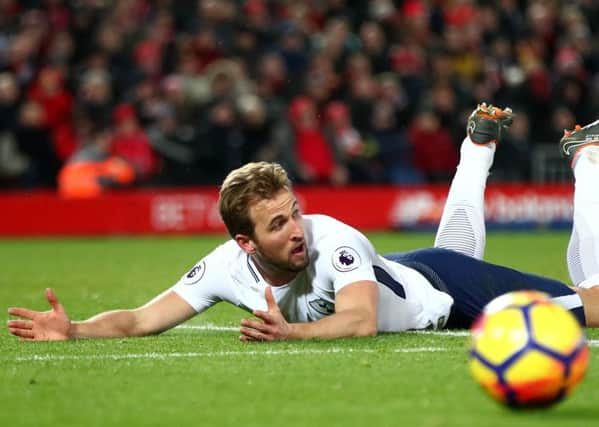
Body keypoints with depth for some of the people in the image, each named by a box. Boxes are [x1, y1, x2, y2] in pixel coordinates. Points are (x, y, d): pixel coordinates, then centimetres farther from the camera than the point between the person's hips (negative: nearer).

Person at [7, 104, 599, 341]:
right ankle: (478, 142, 60)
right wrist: (73, 330, -46)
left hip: (439, 288, -5)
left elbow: (361, 320, -54)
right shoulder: (228, 268, -28)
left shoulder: (334, 239, -42)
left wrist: (288, 332, -68)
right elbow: (142, 320, -29)